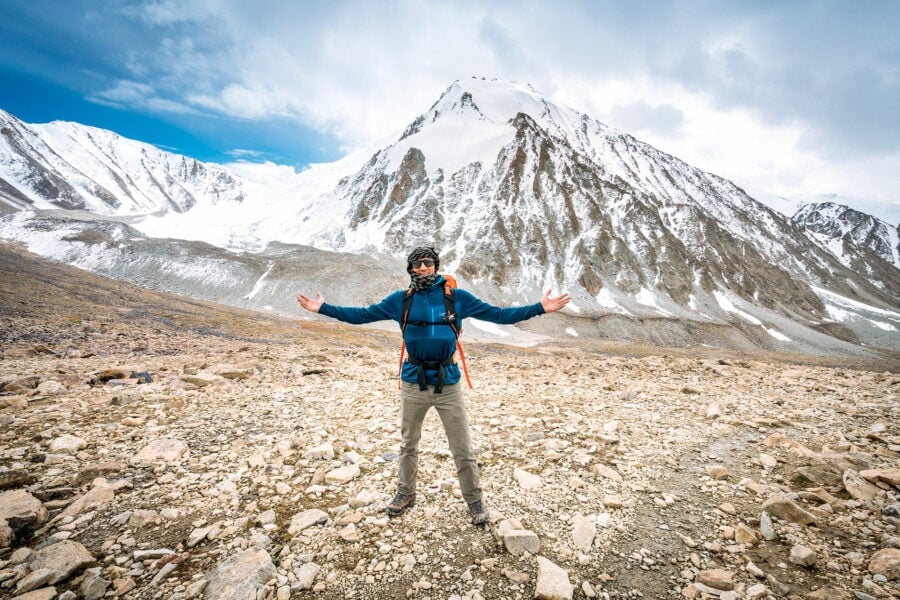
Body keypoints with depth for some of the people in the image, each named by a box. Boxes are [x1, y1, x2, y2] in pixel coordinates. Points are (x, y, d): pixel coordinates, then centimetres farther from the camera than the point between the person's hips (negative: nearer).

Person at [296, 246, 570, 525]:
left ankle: (474, 500, 33)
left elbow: (498, 315, 0)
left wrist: (540, 307, -5)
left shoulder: (457, 297, -2)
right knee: (408, 445, 20)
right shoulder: (400, 300, 2)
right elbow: (362, 315, 7)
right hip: (413, 384, 2)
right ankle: (405, 494, 43)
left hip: (448, 384, -1)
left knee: (463, 449, 9)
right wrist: (323, 308, 5)